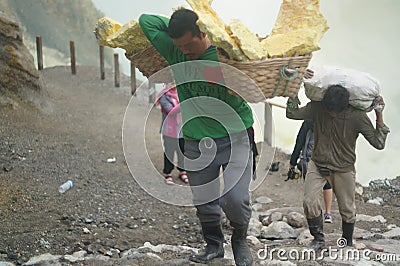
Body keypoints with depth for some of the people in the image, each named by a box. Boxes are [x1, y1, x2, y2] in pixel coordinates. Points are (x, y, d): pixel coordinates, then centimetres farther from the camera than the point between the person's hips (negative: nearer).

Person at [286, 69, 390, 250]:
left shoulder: (357, 116, -17)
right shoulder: (317, 108, -11)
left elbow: (378, 143, -14)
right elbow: (292, 113, -13)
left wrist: (379, 115, -21)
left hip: (344, 169, -1)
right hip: (317, 164, 1)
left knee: (347, 210, 8)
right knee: (310, 202, -13)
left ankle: (347, 243, 33)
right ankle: (318, 239, 8)